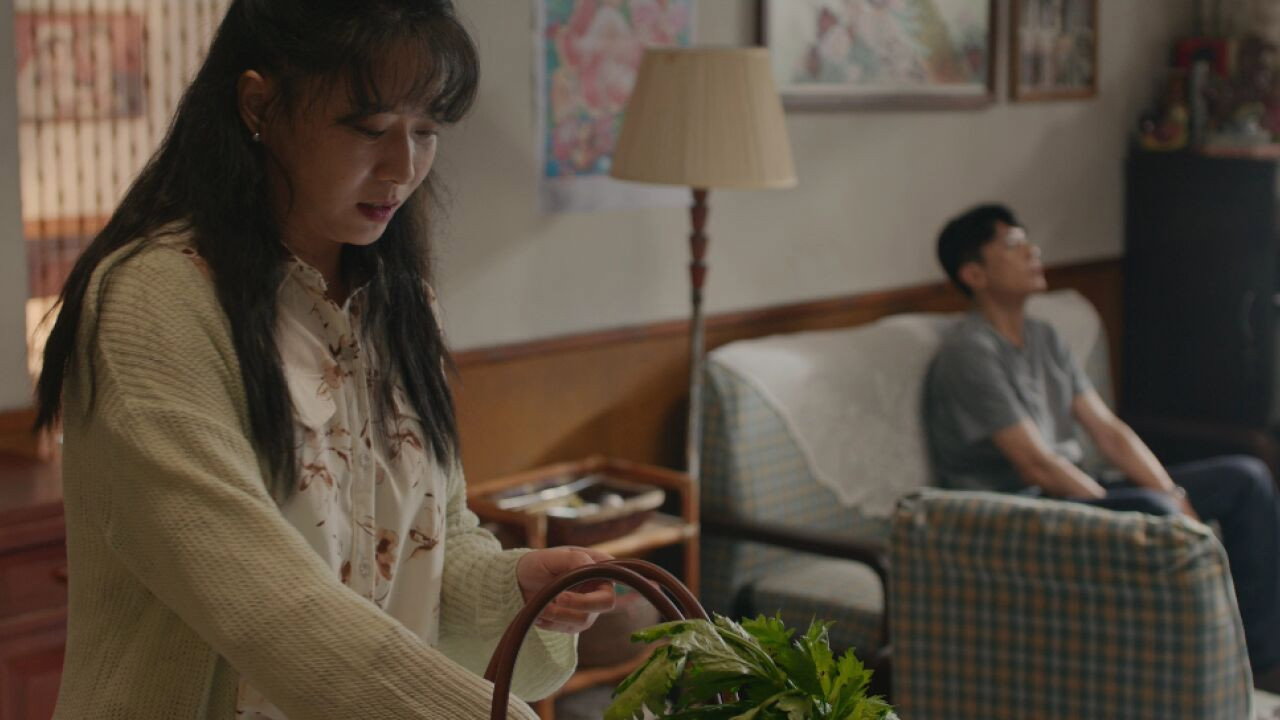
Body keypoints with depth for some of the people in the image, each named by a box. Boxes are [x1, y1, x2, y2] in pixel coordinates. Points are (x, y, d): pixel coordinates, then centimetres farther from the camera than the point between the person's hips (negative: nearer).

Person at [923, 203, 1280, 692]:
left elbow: (1109, 431, 9)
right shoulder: (970, 353, -16)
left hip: (1073, 493, 10)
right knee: (1150, 513, -37)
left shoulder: (1043, 339, 13)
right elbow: (1038, 466, -21)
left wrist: (1175, 500, -6)